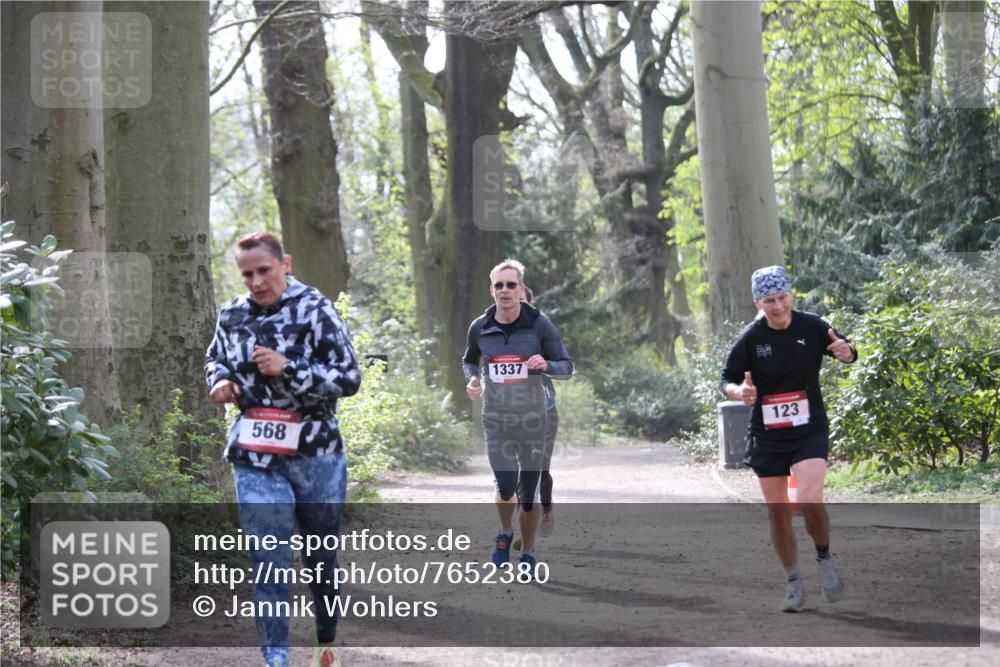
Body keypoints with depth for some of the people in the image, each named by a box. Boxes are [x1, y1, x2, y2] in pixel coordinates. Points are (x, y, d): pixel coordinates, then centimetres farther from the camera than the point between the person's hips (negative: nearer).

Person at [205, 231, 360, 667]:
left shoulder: (314, 310, -8)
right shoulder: (233, 315, 5)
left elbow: (349, 377, -11)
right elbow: (215, 358, 25)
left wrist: (288, 368, -22)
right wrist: (220, 381, 2)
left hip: (315, 453, -2)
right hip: (255, 459, 2)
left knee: (321, 554, 13)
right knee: (268, 560, -7)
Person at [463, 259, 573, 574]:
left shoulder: (539, 324, -7)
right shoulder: (480, 328, -1)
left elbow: (567, 366, -1)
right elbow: (469, 360, 19)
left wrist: (546, 365, -24)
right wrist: (472, 380, -4)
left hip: (531, 418, -1)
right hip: (496, 420, 1)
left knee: (528, 492, 3)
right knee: (506, 488, -10)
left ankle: (528, 554, 21)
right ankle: (505, 535, 21)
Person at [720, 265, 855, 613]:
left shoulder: (811, 326, -6)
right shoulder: (751, 338, -8)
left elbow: (847, 353, 7)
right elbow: (727, 379, -1)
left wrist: (846, 351, -17)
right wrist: (739, 392, -24)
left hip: (810, 430, -2)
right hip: (767, 436, 2)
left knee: (809, 501, -22)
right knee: (777, 513, 6)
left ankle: (824, 558, 5)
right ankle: (794, 584, 23)